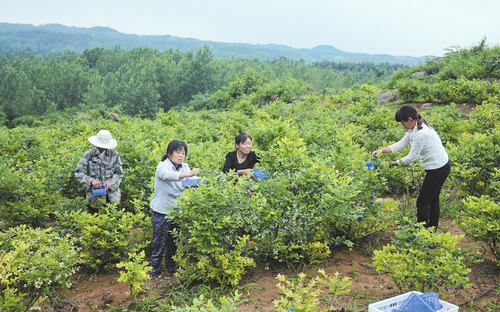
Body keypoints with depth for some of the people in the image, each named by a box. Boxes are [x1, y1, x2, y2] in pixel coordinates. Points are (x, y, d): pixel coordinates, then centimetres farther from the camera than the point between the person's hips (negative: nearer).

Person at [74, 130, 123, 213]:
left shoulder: (114, 155, 2)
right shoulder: (89, 155, -1)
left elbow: (119, 174, 3)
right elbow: (78, 173, -4)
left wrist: (110, 182, -16)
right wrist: (91, 180, -21)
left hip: (111, 196, 1)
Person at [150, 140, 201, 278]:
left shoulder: (185, 167, 5)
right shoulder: (162, 166, -12)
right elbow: (167, 175, -35)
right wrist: (188, 174, -49)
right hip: (161, 212, -5)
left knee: (173, 242, 16)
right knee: (159, 244, 1)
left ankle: (172, 268, 33)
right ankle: (155, 272, 16)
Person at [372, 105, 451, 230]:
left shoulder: (421, 134, -28)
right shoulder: (414, 129, 3)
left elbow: (412, 157, -22)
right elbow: (401, 144, 4)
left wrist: (393, 163, -13)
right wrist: (382, 150, -5)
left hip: (438, 169, -10)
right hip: (441, 166, 10)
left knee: (423, 201, -1)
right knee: (433, 199, 21)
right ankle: (432, 228, 35)